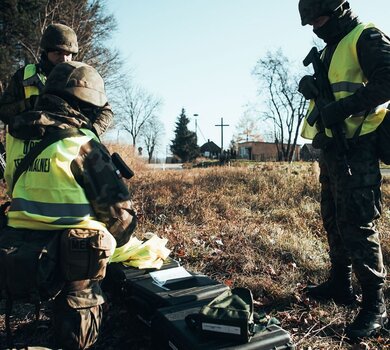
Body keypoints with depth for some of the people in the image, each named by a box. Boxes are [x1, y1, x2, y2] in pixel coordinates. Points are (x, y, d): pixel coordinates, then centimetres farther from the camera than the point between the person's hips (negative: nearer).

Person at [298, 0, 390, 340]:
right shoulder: (329, 50, 23)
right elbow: (320, 88, 23)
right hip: (332, 147, 10)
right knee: (334, 220, 14)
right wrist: (309, 84, 0)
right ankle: (340, 284, 28)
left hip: (357, 148, -9)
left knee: (358, 223, -10)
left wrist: (344, 107, -23)